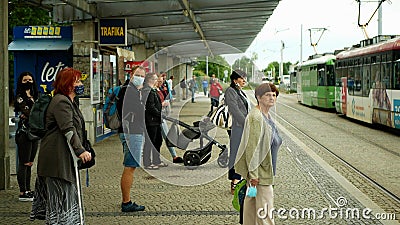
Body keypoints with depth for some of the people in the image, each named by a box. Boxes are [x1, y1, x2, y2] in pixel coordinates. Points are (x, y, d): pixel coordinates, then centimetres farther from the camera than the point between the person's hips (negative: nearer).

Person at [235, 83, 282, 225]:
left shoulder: (267, 116, 12)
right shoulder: (255, 117, -20)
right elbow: (252, 146, -24)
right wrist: (254, 174, -25)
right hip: (259, 170, -10)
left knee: (251, 200, 17)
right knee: (265, 205, -6)